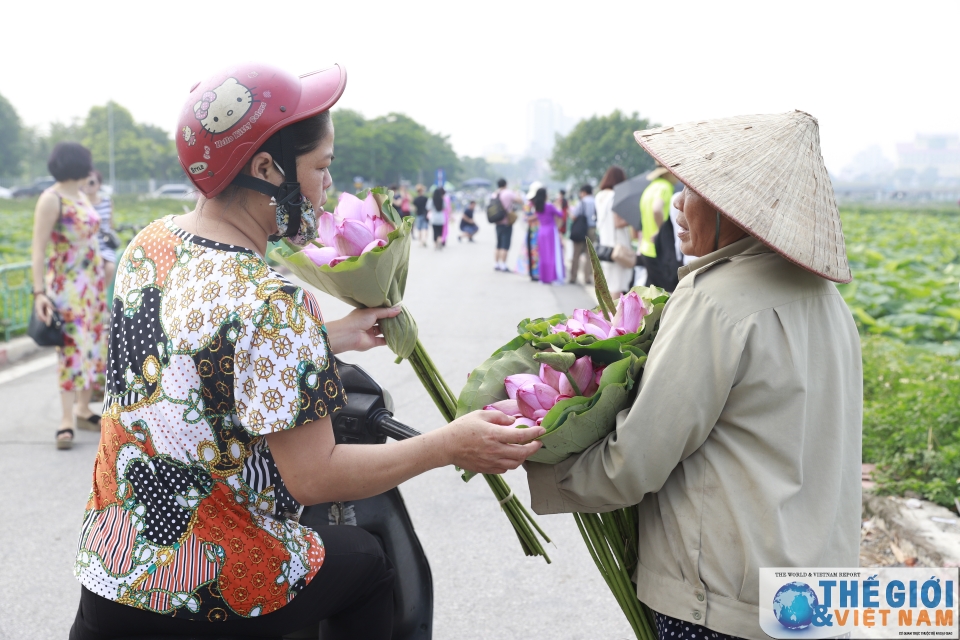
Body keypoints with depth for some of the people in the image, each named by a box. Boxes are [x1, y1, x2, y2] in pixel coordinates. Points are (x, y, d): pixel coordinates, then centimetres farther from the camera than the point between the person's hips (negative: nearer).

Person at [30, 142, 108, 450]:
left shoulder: (81, 195, 12)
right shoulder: (51, 199, -12)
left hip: (93, 283, 8)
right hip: (67, 284, -8)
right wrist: (39, 292, -23)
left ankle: (83, 410, 18)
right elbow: (38, 249, -16)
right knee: (73, 347, -9)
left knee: (94, 344, 8)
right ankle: (67, 419, -4)